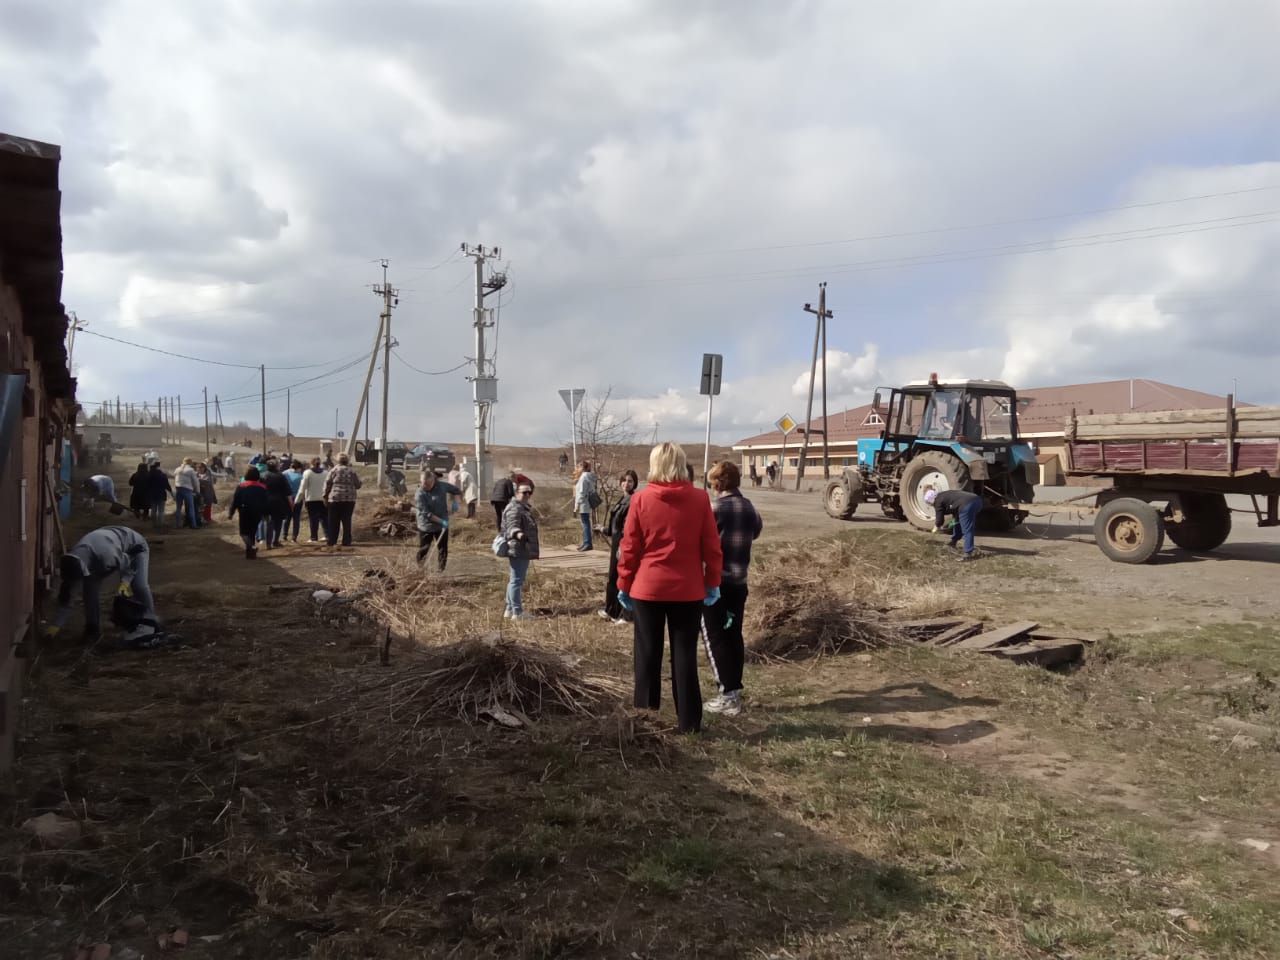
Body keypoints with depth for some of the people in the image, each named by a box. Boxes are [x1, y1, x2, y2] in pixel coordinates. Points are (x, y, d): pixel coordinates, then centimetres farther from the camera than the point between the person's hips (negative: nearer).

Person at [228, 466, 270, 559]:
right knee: (253, 531, 15)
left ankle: (251, 546, -21)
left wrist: (230, 513, 1)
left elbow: (235, 501, -5)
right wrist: (265, 513, 11)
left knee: (244, 532, 6)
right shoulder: (262, 487, 3)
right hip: (257, 513, 3)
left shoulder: (240, 486, -3)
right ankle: (250, 551, 13)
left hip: (245, 513, -3)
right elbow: (267, 502, 3)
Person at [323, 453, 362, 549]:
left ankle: (332, 541, 5)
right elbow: (358, 485, 8)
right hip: (349, 499, 1)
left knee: (334, 521, 5)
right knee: (347, 521, 5)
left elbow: (327, 484, -1)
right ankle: (346, 541, 3)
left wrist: (325, 496, 6)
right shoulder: (352, 472, 4)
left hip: (335, 499, -1)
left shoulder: (334, 470, 0)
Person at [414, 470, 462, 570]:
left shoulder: (442, 485, -6)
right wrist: (441, 521, -26)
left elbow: (456, 491, 14)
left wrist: (453, 502, -2)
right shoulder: (419, 494, -17)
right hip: (426, 527, -3)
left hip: (442, 526, 3)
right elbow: (426, 513, -22)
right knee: (422, 551, 3)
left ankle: (442, 571, 16)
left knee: (443, 550, 8)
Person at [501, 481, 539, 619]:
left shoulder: (524, 507, 19)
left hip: (523, 550, 11)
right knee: (517, 580, -9)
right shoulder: (514, 508, -15)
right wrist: (518, 533, -50)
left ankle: (509, 610, 26)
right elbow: (512, 526, -29)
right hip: (518, 550, -11)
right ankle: (517, 612, -7)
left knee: (515, 580, 17)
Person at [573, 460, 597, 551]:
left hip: (583, 505, -10)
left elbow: (581, 493, -18)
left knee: (585, 523, -8)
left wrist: (577, 505, -17)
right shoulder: (588, 477, 14)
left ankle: (587, 543, -8)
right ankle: (585, 542, 24)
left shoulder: (583, 477, -15)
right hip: (587, 505, 10)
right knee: (585, 523, 16)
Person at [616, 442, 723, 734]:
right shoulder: (699, 499, -4)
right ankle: (689, 721, 11)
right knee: (685, 654, 7)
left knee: (648, 653, 11)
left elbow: (629, 547, -2)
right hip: (688, 590, 0)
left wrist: (624, 585, 7)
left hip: (648, 588, 0)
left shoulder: (641, 499, -5)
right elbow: (711, 546, -1)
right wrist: (713, 583, 9)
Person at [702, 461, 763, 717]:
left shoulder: (715, 508, -14)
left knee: (715, 636, 0)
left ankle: (728, 696, -3)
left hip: (715, 580, -6)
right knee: (734, 634, 13)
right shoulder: (748, 508, 5)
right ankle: (735, 690, 18)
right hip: (739, 581, 6)